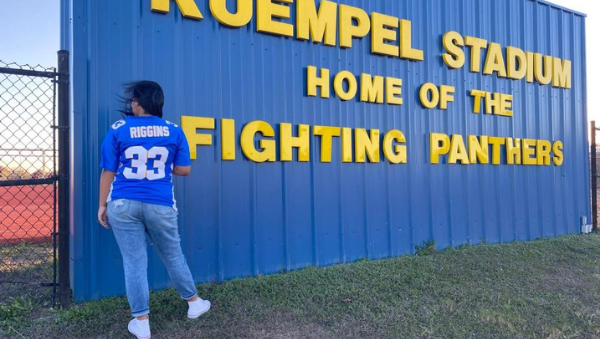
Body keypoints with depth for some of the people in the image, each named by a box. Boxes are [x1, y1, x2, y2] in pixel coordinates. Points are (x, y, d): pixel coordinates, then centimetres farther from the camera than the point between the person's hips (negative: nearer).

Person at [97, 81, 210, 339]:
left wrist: (102, 204, 8)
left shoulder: (118, 130, -3)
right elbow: (183, 170, 1)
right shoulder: (174, 131, 0)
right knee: (173, 255, 17)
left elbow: (108, 172, -1)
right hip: (160, 205, 1)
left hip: (123, 204, -1)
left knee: (134, 262, 7)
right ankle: (194, 303, 32)